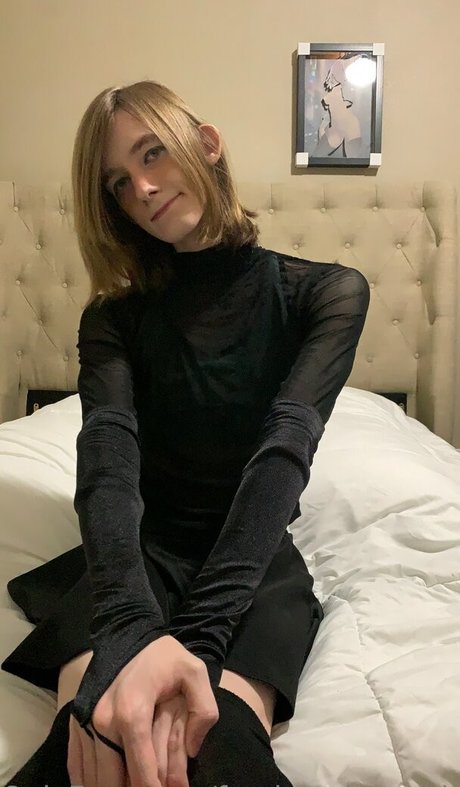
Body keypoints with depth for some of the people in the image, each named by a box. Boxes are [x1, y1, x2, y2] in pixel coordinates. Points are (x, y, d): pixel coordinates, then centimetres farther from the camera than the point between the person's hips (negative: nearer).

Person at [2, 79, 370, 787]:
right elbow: (108, 463, -19)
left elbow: (286, 449, -20)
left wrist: (196, 631, -34)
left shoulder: (328, 294, -4)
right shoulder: (113, 318, 0)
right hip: (137, 551, 1)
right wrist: (134, 628, -39)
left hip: (255, 555, 0)